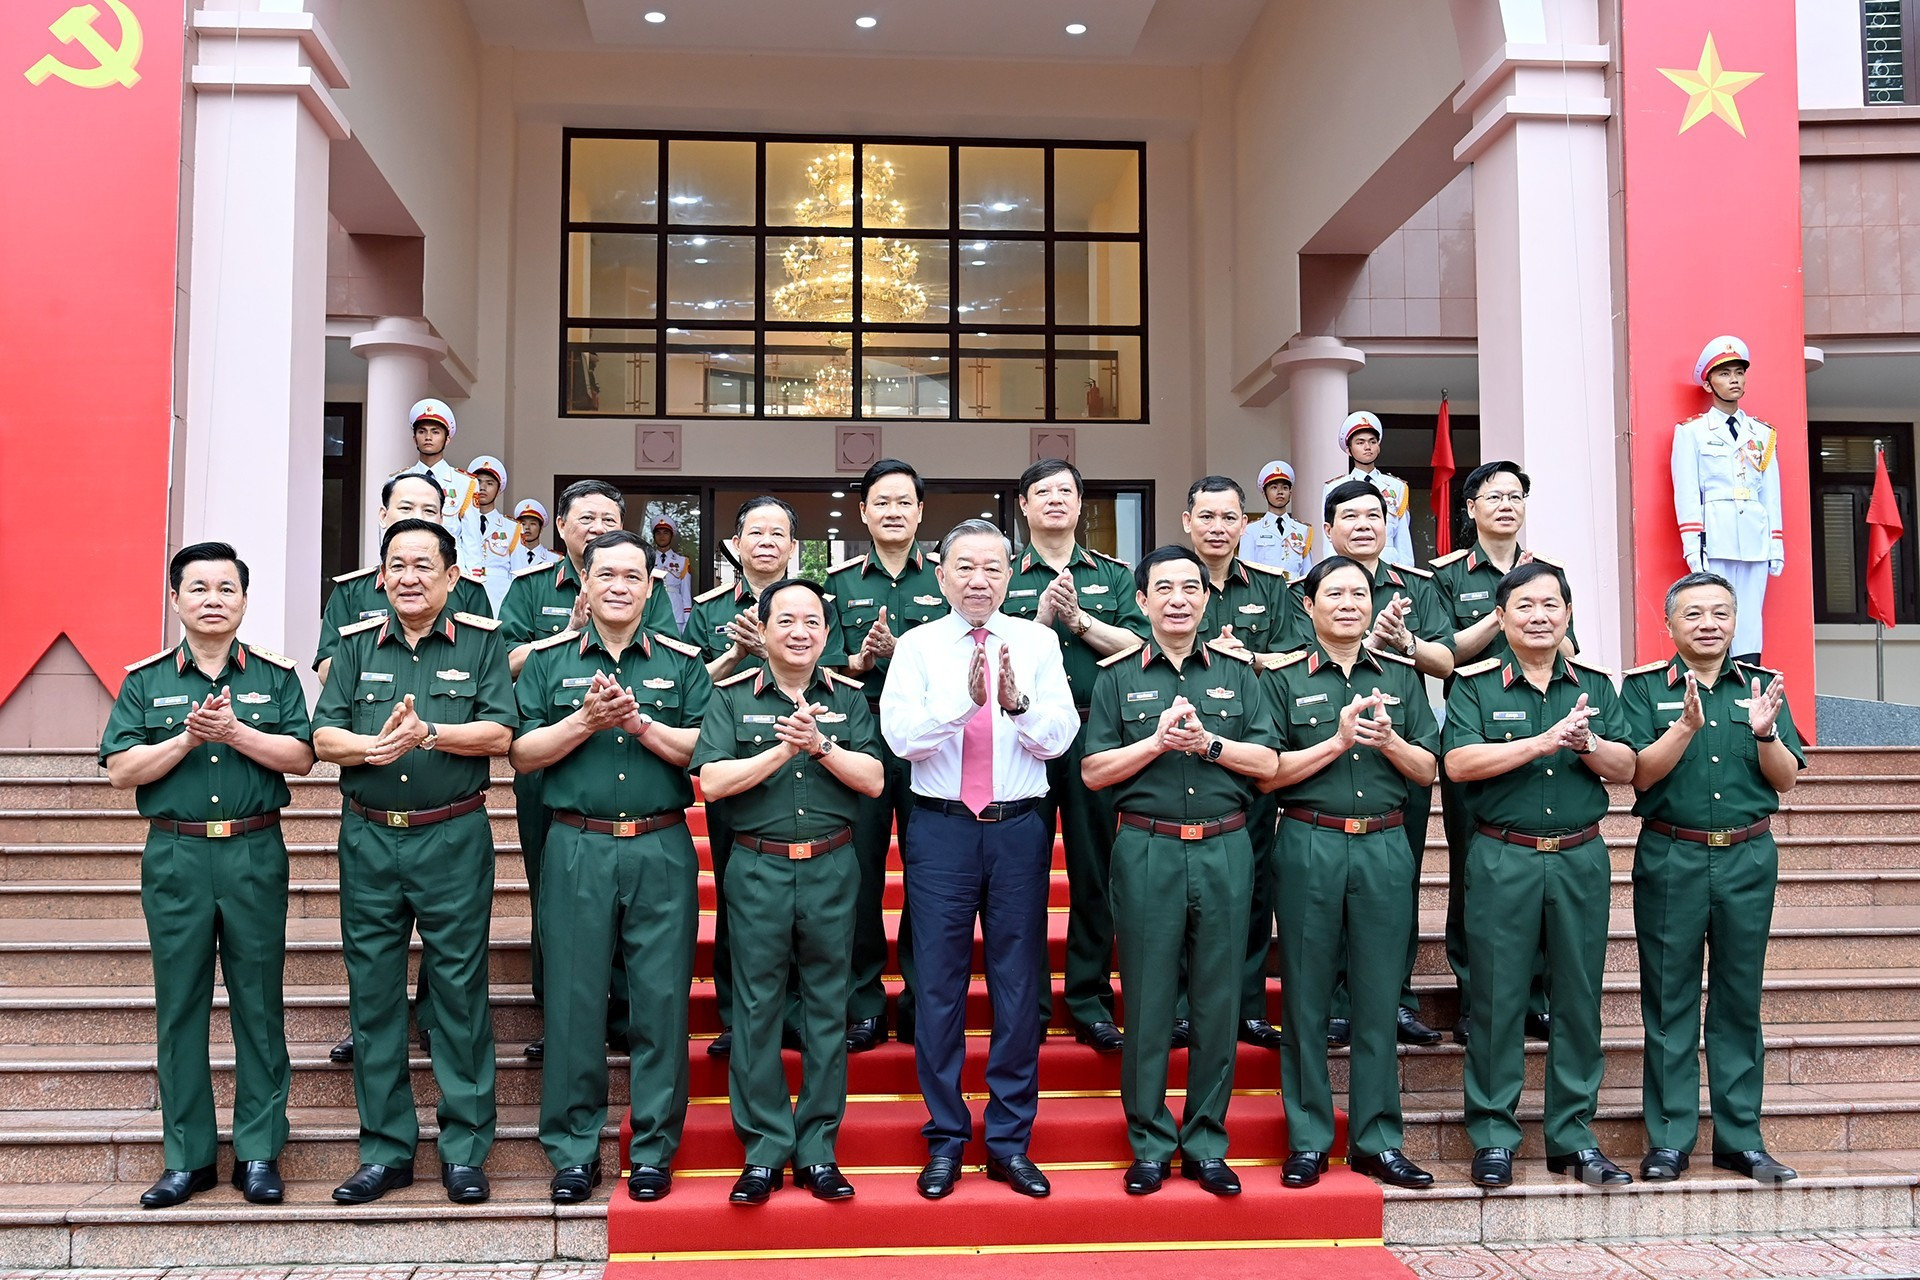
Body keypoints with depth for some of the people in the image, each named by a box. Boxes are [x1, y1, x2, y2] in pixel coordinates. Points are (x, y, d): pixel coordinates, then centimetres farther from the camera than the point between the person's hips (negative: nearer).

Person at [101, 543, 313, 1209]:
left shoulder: (275, 675, 7)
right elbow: (120, 770, 0)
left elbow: (301, 756, -3)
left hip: (256, 855, -1)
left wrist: (236, 731, -15)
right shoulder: (146, 680, 8)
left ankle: (259, 1152, 11)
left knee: (259, 1005, 3)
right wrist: (188, 738, -13)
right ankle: (186, 1156, 15)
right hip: (175, 858, 1)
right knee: (180, 1006, 5)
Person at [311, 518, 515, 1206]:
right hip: (368, 839, 3)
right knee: (373, 992, 7)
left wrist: (427, 732, -21)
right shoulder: (357, 644, 11)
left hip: (454, 839, -3)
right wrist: (373, 745, -19)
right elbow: (323, 737, 1)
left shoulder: (481, 642, 4)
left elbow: (499, 733, -7)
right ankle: (384, 1150, 18)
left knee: (459, 989, 1)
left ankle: (465, 1151, 11)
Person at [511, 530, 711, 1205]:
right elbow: (522, 752, 2)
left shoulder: (682, 662, 9)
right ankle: (573, 1150, 17)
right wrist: (585, 720, -12)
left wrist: (639, 722, -13)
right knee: (574, 999, 4)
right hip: (578, 850, 0)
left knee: (661, 998, 3)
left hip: (661, 851, 0)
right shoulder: (548, 660, 9)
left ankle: (654, 1149, 15)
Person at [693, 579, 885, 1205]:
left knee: (827, 1010, 5)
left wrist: (820, 745, -15)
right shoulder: (732, 697, 4)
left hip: (832, 870, 1)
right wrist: (783, 748, -13)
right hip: (758, 870, -1)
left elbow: (873, 779, -2)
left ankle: (817, 1149, 15)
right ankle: (764, 1150, 13)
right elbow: (712, 781, -7)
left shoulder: (849, 698, 8)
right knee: (757, 1010, 2)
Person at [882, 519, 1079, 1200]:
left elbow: (1060, 737, -3)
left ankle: (1010, 1141, 19)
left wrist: (1017, 702, -21)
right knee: (940, 987, 5)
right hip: (941, 830, -1)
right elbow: (900, 734, -10)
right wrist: (964, 698, -24)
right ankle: (945, 1139, 19)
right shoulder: (917, 646, 3)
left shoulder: (1037, 642, 6)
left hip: (1019, 830, 1)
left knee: (1018, 987, 7)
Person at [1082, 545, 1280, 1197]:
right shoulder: (1117, 677, 7)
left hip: (1225, 851, 1)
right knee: (1148, 1002, 3)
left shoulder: (1237, 671, 11)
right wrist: (1159, 740, -11)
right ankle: (1150, 1145, 15)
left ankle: (1207, 1144, 18)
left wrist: (1208, 742, -10)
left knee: (1218, 1001, 6)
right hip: (1147, 852, -1)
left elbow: (1268, 761, 4)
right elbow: (1094, 772, 1)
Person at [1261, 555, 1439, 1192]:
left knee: (1379, 997, 6)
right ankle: (1307, 1140, 13)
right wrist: (1339, 741, -13)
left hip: (1384, 847, 3)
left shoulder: (1400, 675, 11)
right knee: (1306, 998, 2)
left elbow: (1427, 770, 10)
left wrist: (1388, 740, -9)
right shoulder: (1283, 677, 2)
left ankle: (1377, 1140, 17)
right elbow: (1268, 773, -4)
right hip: (1309, 846, -2)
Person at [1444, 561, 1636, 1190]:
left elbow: (1626, 768, 6)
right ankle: (1493, 1137, 10)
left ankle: (1573, 1136, 19)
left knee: (1579, 997, 8)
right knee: (1497, 999, 0)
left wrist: (1585, 742, -15)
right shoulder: (1476, 684, 1)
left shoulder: (1595, 684, 11)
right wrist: (1547, 741, -18)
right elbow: (1459, 762, -13)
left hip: (1581, 859, 3)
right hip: (1502, 860, -3)